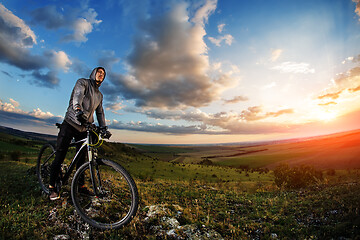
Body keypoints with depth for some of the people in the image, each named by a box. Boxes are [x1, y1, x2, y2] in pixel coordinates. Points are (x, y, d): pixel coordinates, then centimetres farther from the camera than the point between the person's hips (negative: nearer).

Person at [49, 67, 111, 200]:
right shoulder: (83, 82, 0)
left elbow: (100, 113, 17)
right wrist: (78, 110, -42)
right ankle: (52, 186, 7)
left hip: (83, 128, 5)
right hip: (70, 124, -5)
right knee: (60, 155, -5)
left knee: (81, 157, 6)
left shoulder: (99, 95, 18)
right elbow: (77, 95, -21)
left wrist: (104, 128, 3)